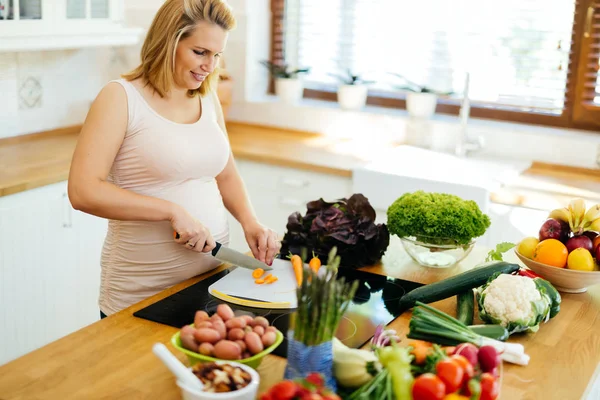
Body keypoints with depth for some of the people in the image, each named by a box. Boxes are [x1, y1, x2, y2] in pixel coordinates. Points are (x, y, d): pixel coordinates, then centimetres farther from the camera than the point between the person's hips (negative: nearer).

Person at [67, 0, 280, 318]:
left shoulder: (208, 99, 8)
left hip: (212, 276, 6)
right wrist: (173, 211, -23)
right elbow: (82, 191, -19)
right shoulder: (121, 98, -11)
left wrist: (249, 221, -1)